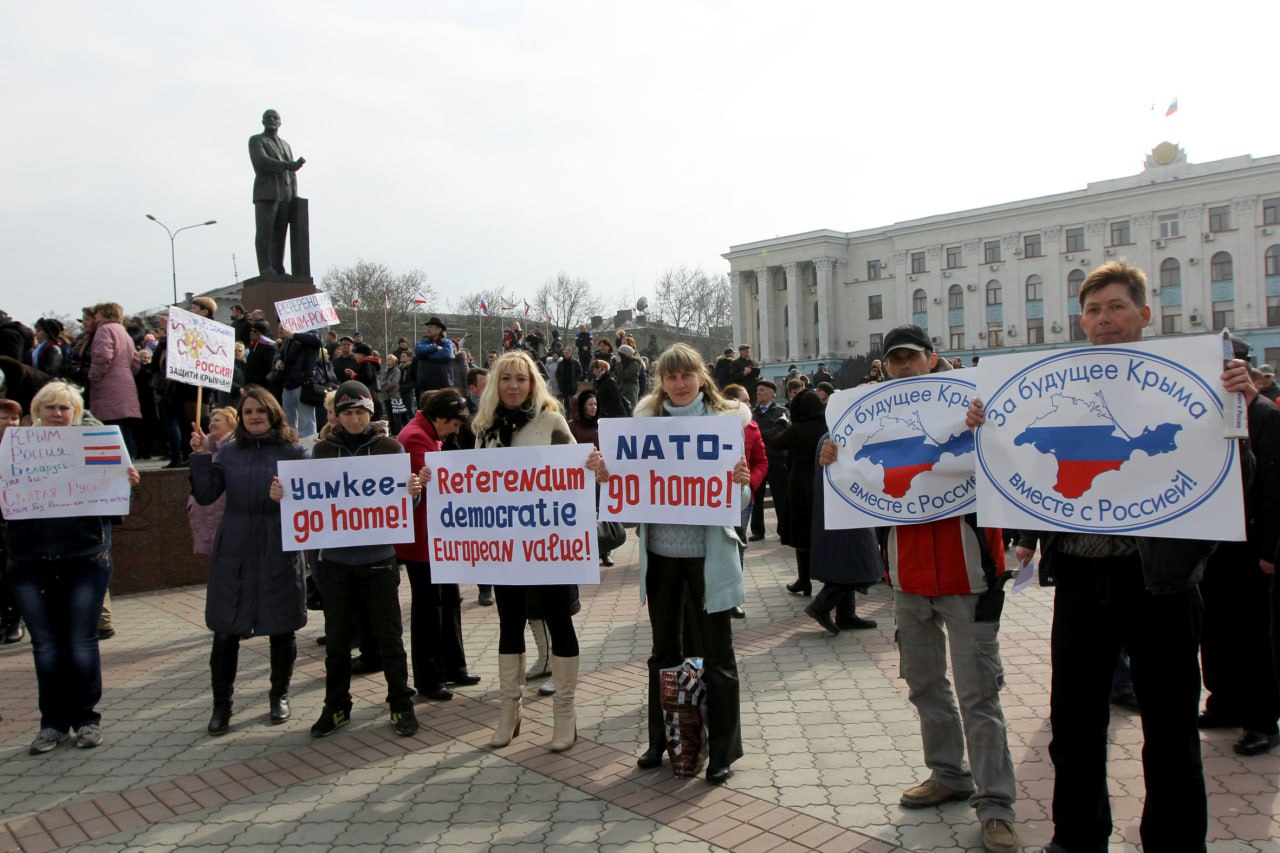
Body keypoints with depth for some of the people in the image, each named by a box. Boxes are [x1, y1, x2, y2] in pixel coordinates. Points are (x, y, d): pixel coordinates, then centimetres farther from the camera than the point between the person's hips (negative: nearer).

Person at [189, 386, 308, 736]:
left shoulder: (293, 451, 1)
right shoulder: (229, 453, 8)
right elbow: (205, 496, 0)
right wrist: (200, 455, -8)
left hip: (279, 552, -1)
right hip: (234, 553, 2)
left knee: (282, 629, 8)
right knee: (225, 632, 3)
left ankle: (280, 696, 28)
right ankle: (221, 704, 19)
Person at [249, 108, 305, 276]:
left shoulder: (285, 146, 22)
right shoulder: (255, 140, 4)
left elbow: (291, 174, 15)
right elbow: (262, 162, -15)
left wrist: (295, 200, 4)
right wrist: (290, 165, -21)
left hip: (284, 194, 5)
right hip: (266, 192, -5)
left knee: (279, 233, 0)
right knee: (264, 231, -13)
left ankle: (278, 271, -2)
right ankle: (266, 270, -18)